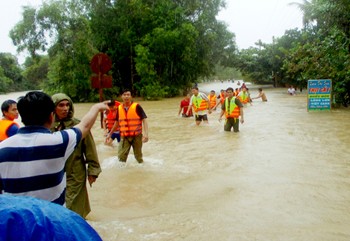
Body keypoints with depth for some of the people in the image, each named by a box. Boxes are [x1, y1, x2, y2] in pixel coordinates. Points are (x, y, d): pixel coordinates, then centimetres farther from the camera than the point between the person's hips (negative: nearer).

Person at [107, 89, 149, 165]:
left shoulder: (136, 106, -9)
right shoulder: (119, 108, 4)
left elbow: (144, 120, -12)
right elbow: (117, 122, 17)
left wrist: (146, 134, -23)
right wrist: (110, 133, 21)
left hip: (136, 136, -2)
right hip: (124, 137, 3)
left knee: (138, 156, 10)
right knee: (121, 156, -8)